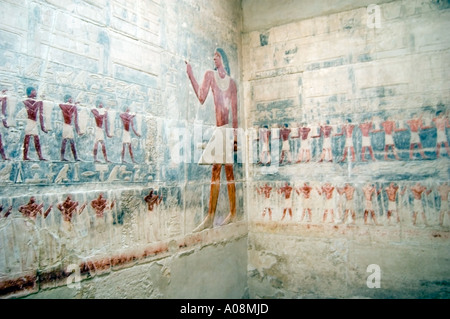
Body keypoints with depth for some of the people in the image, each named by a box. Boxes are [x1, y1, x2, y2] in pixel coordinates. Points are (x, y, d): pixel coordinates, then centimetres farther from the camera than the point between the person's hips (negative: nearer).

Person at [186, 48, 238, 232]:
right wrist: (191, 76, -10)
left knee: (228, 169, 2)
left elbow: (235, 111, 10)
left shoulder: (232, 82, 13)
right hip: (217, 127, 0)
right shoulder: (210, 75, 10)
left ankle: (233, 213, 8)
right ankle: (210, 216, -3)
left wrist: (236, 133, 4)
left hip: (228, 127, 0)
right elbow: (201, 98, -6)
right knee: (216, 169, -4)